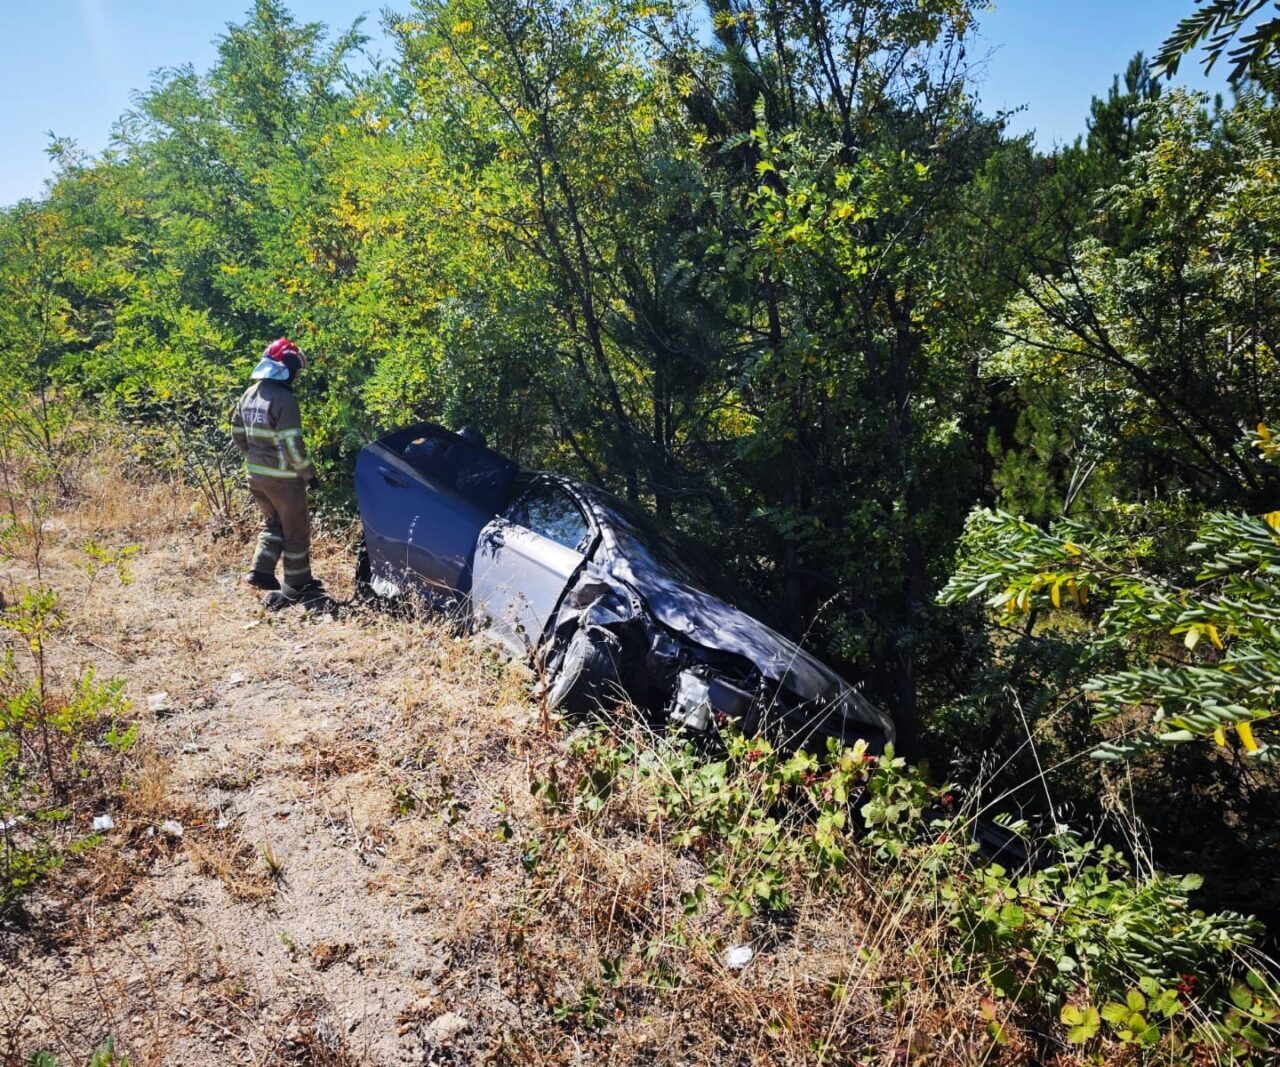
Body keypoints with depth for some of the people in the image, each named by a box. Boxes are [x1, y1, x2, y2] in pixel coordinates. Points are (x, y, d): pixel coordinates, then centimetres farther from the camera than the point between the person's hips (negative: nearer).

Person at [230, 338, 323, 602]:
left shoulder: (249, 395, 7)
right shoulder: (284, 399, -19)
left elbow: (238, 433, 15)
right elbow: (292, 444, -22)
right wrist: (308, 473, -12)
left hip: (256, 474, 8)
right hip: (283, 478, -8)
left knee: (273, 523, 25)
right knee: (296, 531, 7)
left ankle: (260, 571, 15)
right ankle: (297, 587, 16)